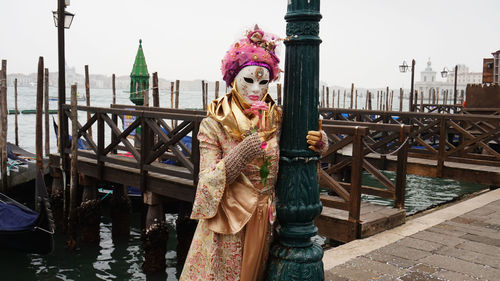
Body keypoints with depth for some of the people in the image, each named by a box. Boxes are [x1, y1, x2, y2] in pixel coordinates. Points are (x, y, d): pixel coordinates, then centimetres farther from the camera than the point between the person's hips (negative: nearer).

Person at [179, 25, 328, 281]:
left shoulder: (276, 119, 0)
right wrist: (243, 153, -28)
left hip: (265, 221, 3)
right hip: (227, 223, -3)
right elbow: (208, 180, -15)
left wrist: (318, 141, -9)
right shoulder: (214, 124, -10)